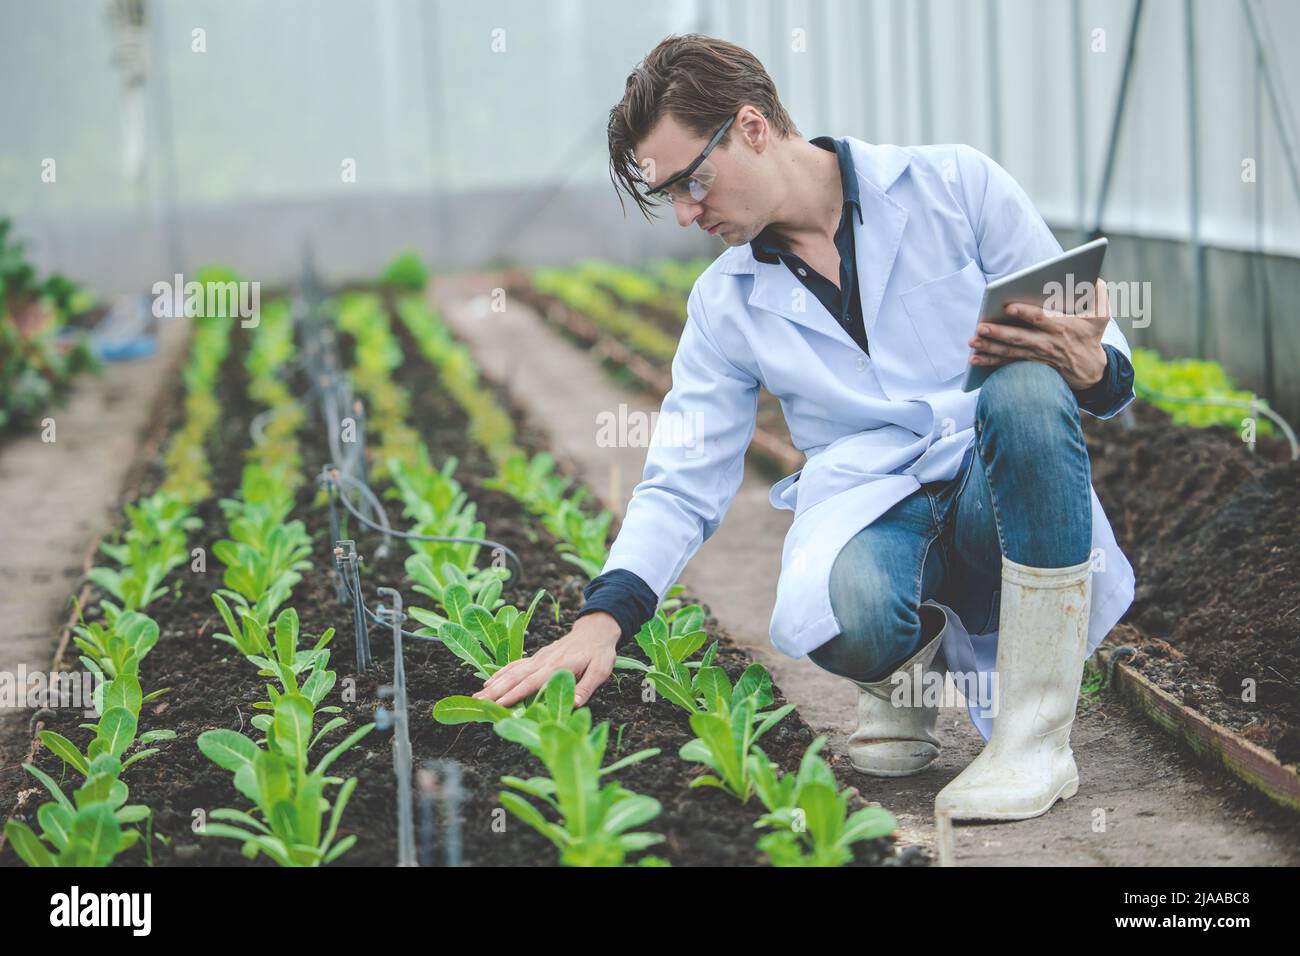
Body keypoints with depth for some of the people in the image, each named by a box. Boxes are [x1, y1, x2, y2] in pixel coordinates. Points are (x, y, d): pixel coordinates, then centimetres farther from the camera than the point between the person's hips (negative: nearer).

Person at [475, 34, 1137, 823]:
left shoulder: (954, 186, 2)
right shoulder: (727, 304, 12)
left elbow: (1097, 357, 3)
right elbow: (682, 485, 11)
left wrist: (1085, 366, -22)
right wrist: (602, 620, -5)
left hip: (1004, 495, -1)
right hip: (869, 509, 1)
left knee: (1026, 387, -36)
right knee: (833, 616, -36)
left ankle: (1037, 732, -26)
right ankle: (909, 661, 4)